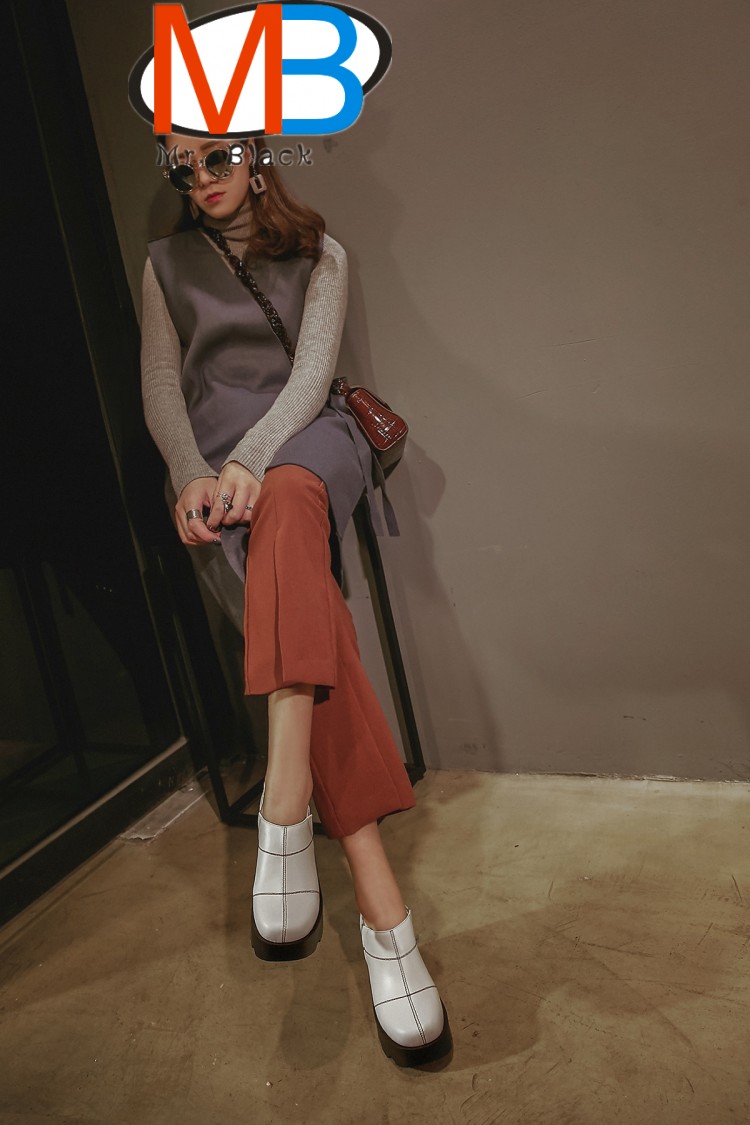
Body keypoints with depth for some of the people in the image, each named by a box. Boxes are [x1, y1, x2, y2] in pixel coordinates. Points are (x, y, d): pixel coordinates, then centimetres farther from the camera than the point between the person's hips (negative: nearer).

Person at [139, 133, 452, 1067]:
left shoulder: (318, 254, 16)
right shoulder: (167, 263, 20)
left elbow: (311, 370, 0)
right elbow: (161, 387, 12)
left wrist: (252, 461, -19)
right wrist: (191, 476, -9)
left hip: (303, 443, -1)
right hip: (216, 469, 1)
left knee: (288, 502, -42)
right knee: (309, 622, -30)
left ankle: (286, 809, -52)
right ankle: (380, 902, -37)